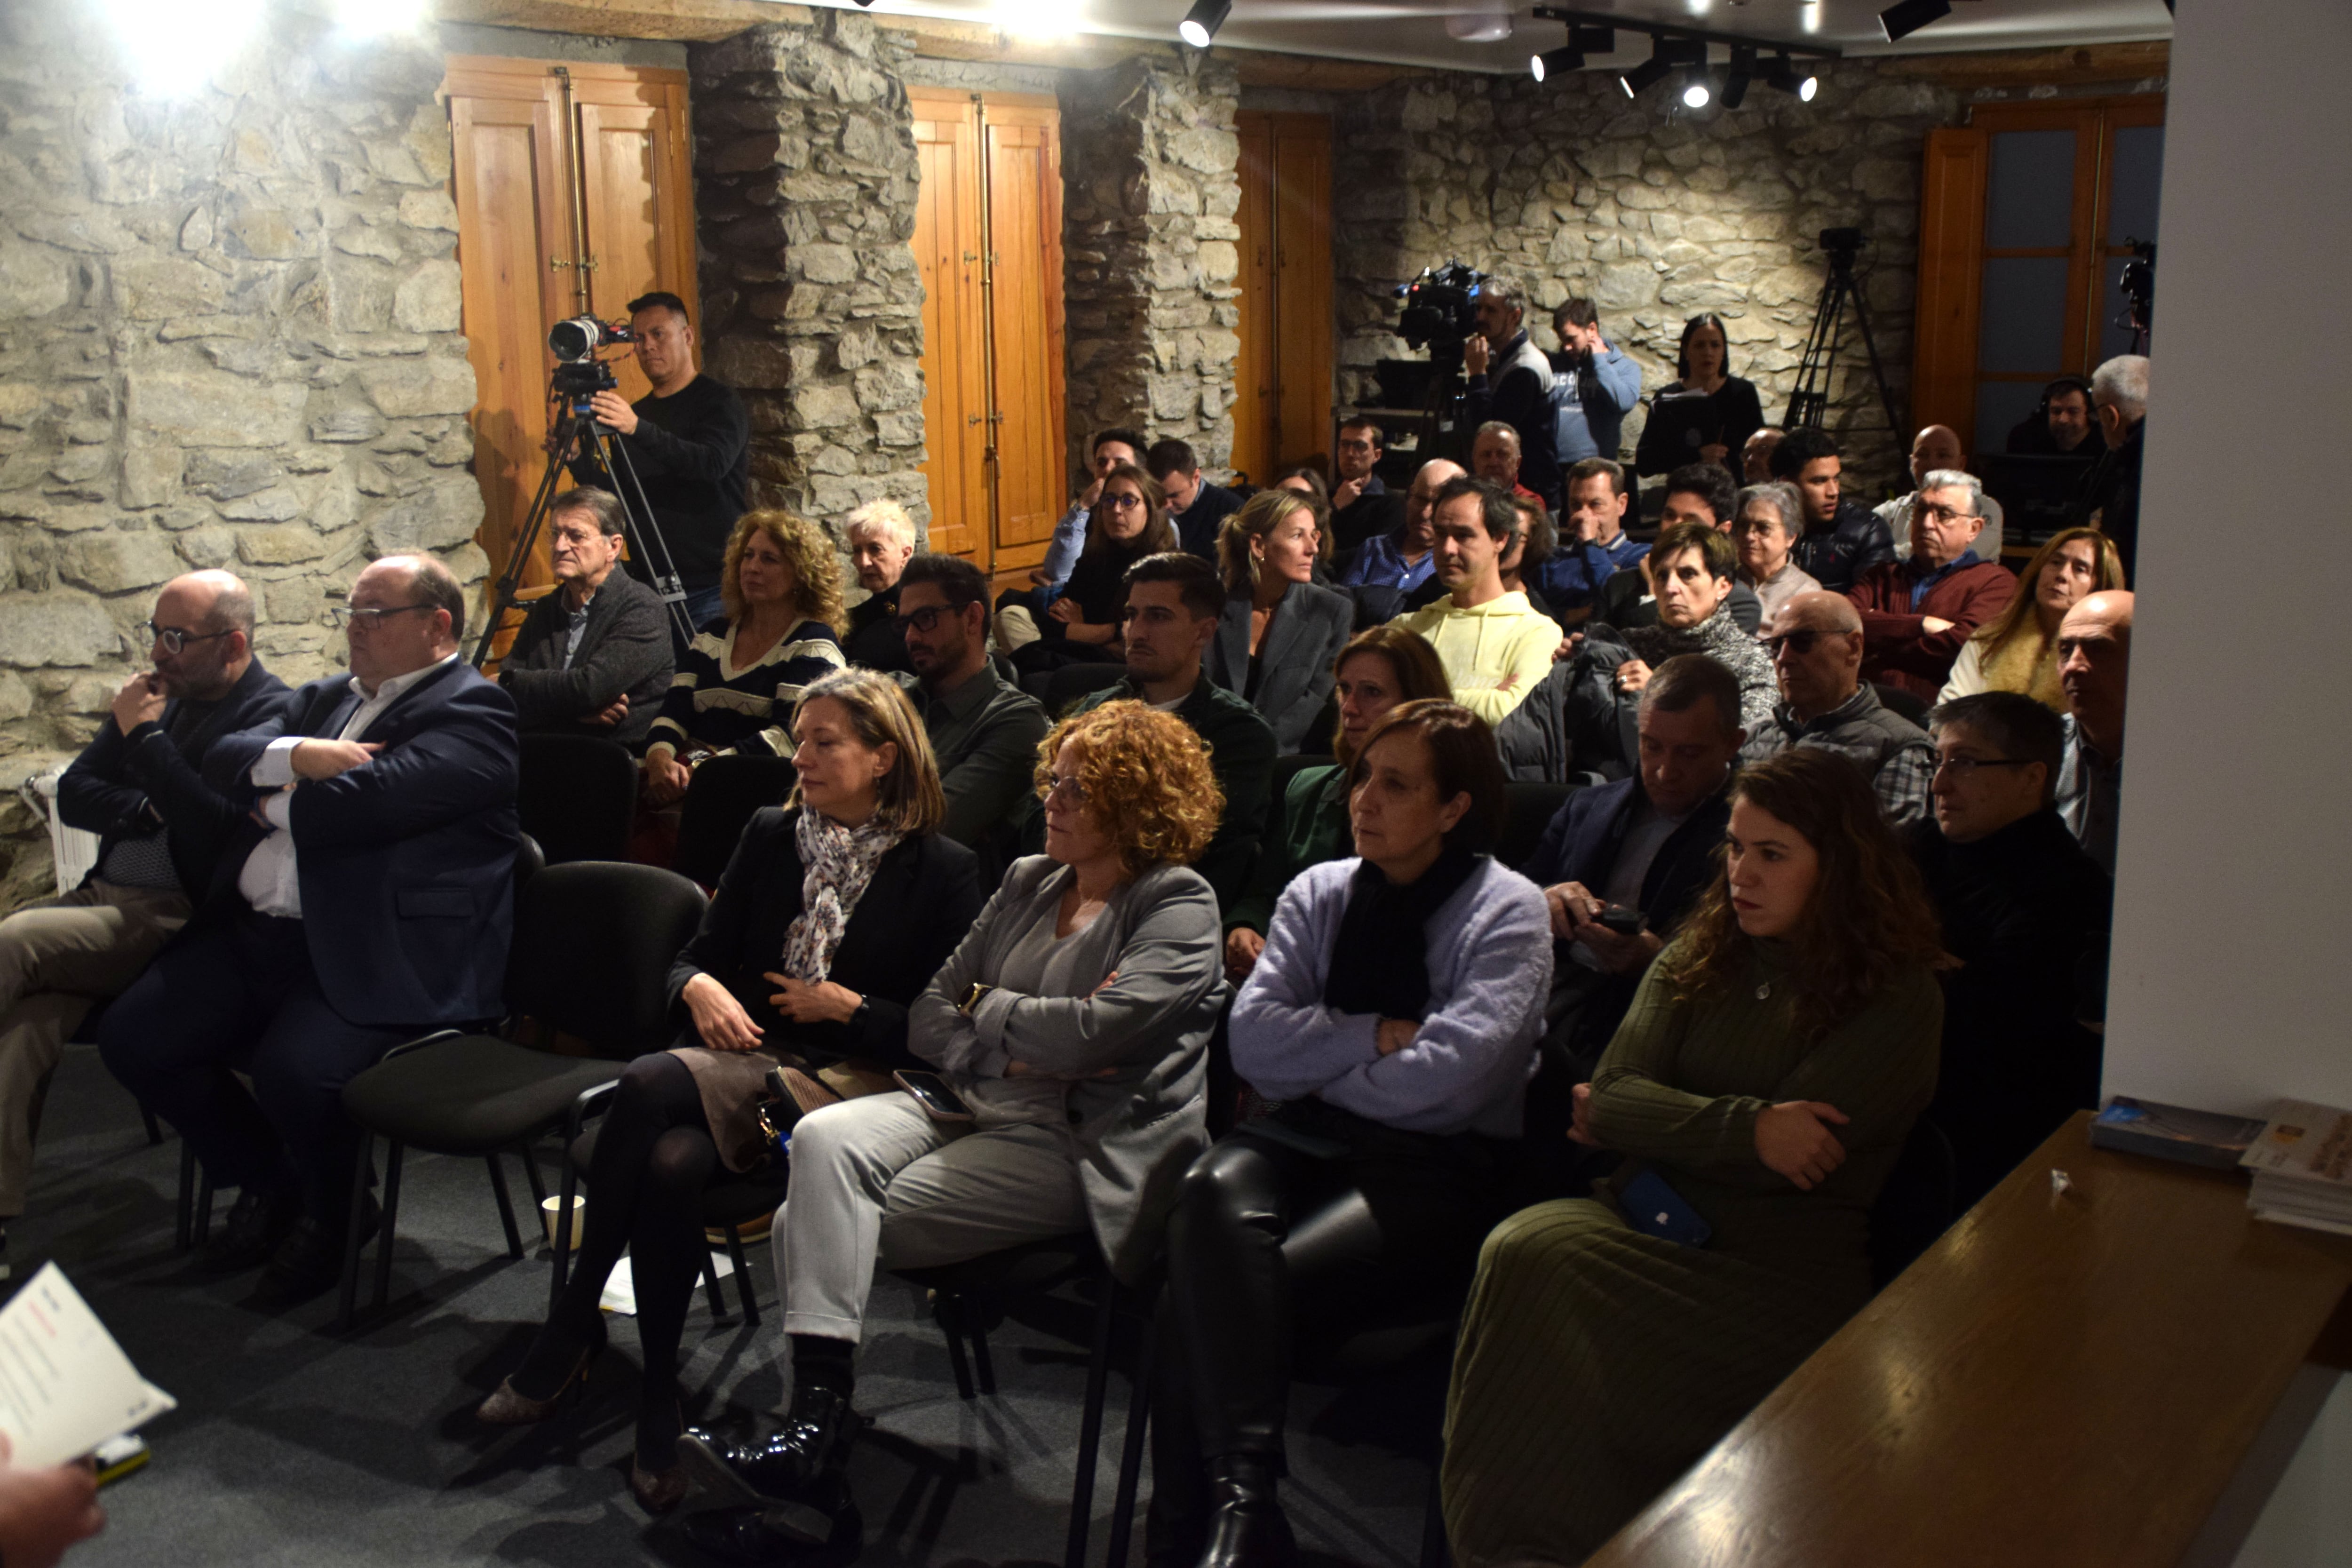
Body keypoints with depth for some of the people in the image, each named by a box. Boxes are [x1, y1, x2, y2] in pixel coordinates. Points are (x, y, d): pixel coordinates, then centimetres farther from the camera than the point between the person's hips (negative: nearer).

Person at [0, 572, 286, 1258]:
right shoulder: (155, 694, 19)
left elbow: (221, 829, -19)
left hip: (179, 917, -7)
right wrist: (149, 810, -3)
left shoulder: (272, 713, -6)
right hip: (102, 896, 7)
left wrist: (145, 736, -13)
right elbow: (73, 795, 17)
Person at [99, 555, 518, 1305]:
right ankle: (269, 1184, 20)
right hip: (255, 932, 9)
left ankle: (332, 1216, 5)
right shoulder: (325, 698, 22)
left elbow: (368, 800, -20)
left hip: (380, 954, -9)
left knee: (292, 1070, -30)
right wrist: (296, 756, -10)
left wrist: (277, 804, 0)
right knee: (133, 1036, -1)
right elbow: (224, 759, 11)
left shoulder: (472, 710, -7)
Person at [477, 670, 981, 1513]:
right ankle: (657, 1409, -19)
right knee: (672, 1161, -33)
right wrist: (701, 988, -7)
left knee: (650, 1083, -30)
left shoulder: (942, 870, 1)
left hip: (850, 1085, -4)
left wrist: (850, 1008, -8)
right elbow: (696, 958, 15)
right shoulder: (770, 837, 15)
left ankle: (573, 1328, -14)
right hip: (743, 1061, 4)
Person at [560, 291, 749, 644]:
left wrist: (639, 429, -33)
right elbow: (618, 501, 16)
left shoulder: (719, 402, -3)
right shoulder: (634, 413, 16)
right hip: (647, 584, 5)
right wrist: (577, 459, -1)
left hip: (711, 586, -5)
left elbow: (714, 463, -23)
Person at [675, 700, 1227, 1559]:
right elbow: (929, 1018, 12)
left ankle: (813, 1450, -10)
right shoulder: (1027, 883, 18)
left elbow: (1096, 1031, -19)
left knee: (813, 1225, -20)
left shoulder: (1178, 907, -4)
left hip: (1071, 1145, -7)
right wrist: (1021, 1050, -7)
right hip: (974, 1105, 7)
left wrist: (984, 1009, -2)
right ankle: (813, 1430, -24)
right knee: (824, 1138, -23)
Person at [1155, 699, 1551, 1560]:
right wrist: (1376, 1036, -5)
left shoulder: (1508, 911, 1)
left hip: (1440, 1168, -4)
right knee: (1212, 1192, -33)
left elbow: (1446, 1076, -14)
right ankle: (1241, 1498, -37)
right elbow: (1255, 1038, 3)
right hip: (1312, 1140, 4)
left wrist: (1318, 1060, -2)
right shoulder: (1320, 892, 16)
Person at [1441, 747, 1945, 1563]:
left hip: (1777, 1268, -5)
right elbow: (1611, 1095, 4)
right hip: (1646, 1218, 5)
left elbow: (1794, 1155, -10)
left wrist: (1648, 1121, -1)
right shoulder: (1697, 958, 16)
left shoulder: (1897, 999, 0)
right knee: (1521, 1246, -30)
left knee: (1542, 1264, -31)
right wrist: (1746, 1127, -11)